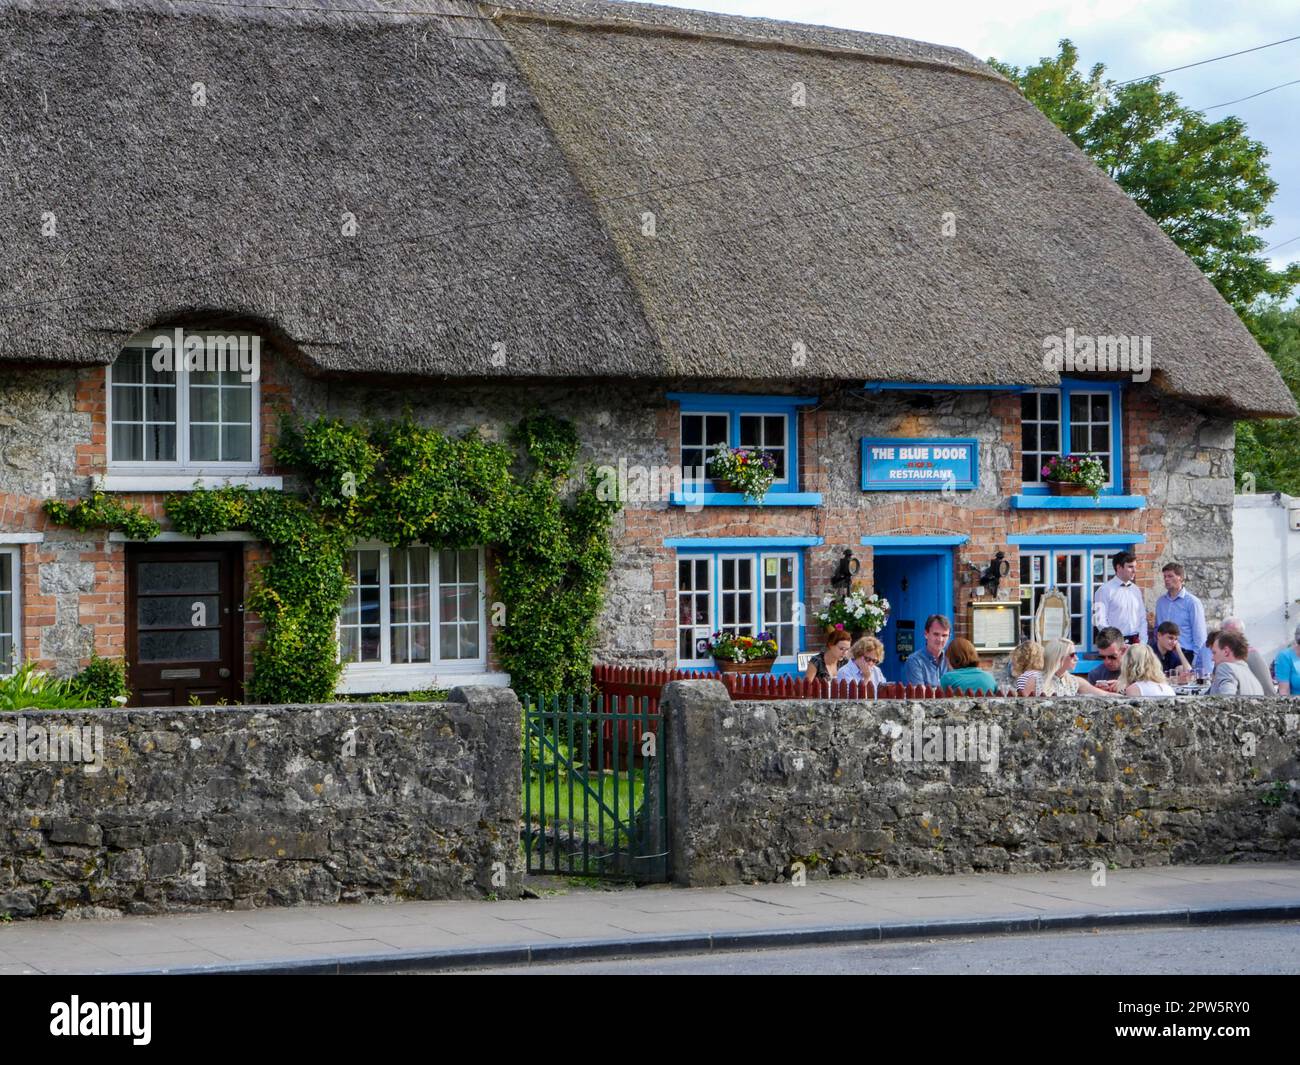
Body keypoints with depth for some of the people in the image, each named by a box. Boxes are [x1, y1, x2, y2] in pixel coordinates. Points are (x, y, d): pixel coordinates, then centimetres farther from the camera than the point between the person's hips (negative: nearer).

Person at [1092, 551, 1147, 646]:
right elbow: (1100, 621, -9)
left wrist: (1142, 642, 4)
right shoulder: (1105, 590, -5)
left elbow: (1142, 619, 16)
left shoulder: (1136, 590, 14)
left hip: (1135, 641, 5)